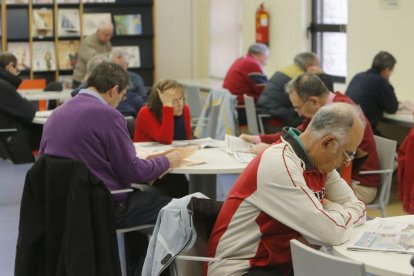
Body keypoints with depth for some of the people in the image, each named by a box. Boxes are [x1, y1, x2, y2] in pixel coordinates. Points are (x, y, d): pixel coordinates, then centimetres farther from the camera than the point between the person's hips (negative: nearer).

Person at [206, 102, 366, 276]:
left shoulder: (317, 159, 2)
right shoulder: (280, 165, -25)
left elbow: (358, 209, 4)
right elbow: (331, 233, -27)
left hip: (282, 261, 8)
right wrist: (336, 211, -7)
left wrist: (329, 212, -14)